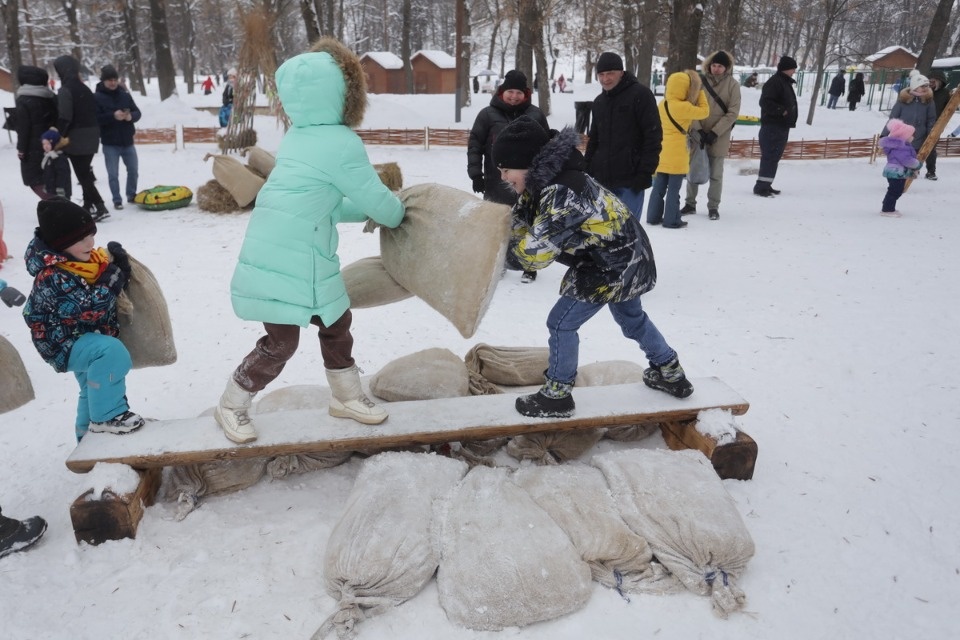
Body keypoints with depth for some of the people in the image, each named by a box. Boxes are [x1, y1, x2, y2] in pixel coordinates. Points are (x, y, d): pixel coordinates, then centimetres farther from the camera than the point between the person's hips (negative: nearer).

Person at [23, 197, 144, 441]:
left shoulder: (90, 259, -4)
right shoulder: (51, 278, -28)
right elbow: (90, 309, -36)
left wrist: (120, 267, -12)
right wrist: (112, 278, -32)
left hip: (89, 339, 9)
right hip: (66, 344, -9)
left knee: (94, 388, 26)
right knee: (113, 352, -36)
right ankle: (106, 416, -23)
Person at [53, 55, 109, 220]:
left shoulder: (65, 90, -13)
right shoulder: (84, 88, 12)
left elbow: (65, 118, -18)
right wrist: (95, 134, 17)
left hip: (76, 139, -8)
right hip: (91, 137, 8)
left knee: (82, 175, -6)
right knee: (86, 173, 17)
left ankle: (100, 207, -12)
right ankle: (88, 204, 24)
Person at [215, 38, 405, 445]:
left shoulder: (299, 137, 11)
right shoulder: (342, 144, -16)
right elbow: (377, 201, -7)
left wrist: (367, 212, 17)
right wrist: (395, 214, 14)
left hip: (302, 258, 10)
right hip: (285, 261, -10)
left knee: (336, 323, 17)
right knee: (281, 343, 2)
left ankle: (346, 396, 34)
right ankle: (231, 405, 23)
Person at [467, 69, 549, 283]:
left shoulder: (535, 114, 4)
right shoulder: (488, 114, -2)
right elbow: (474, 145, -1)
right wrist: (475, 173, -8)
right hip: (496, 184, 0)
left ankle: (530, 266, 20)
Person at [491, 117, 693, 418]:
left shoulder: (560, 195, -32)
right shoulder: (551, 179, -1)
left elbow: (535, 252, -31)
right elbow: (527, 221, 7)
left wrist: (502, 239, -13)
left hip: (611, 267, -10)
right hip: (627, 257, 10)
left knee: (561, 323, 0)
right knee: (632, 318, 29)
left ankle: (557, 396, 14)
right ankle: (671, 374, 46)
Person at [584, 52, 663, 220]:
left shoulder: (640, 95, -4)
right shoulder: (599, 101, 17)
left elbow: (653, 137, -9)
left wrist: (645, 173, -15)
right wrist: (587, 172, 15)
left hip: (630, 181, -6)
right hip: (602, 180, 7)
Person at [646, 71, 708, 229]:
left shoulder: (663, 104, 4)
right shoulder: (683, 107, -18)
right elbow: (704, 112, -6)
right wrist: (701, 93, 4)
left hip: (662, 152, 7)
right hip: (676, 154, -7)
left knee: (659, 186, 13)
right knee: (674, 188, 1)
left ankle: (653, 216, 18)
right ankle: (672, 220, 6)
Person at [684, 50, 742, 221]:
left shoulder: (732, 85, -5)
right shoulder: (700, 80, -2)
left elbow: (733, 113, -8)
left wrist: (715, 132, -16)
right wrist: (698, 130, -15)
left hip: (719, 137, -1)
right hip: (697, 134, 2)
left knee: (716, 174, 5)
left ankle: (713, 207, 16)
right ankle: (690, 203, 22)